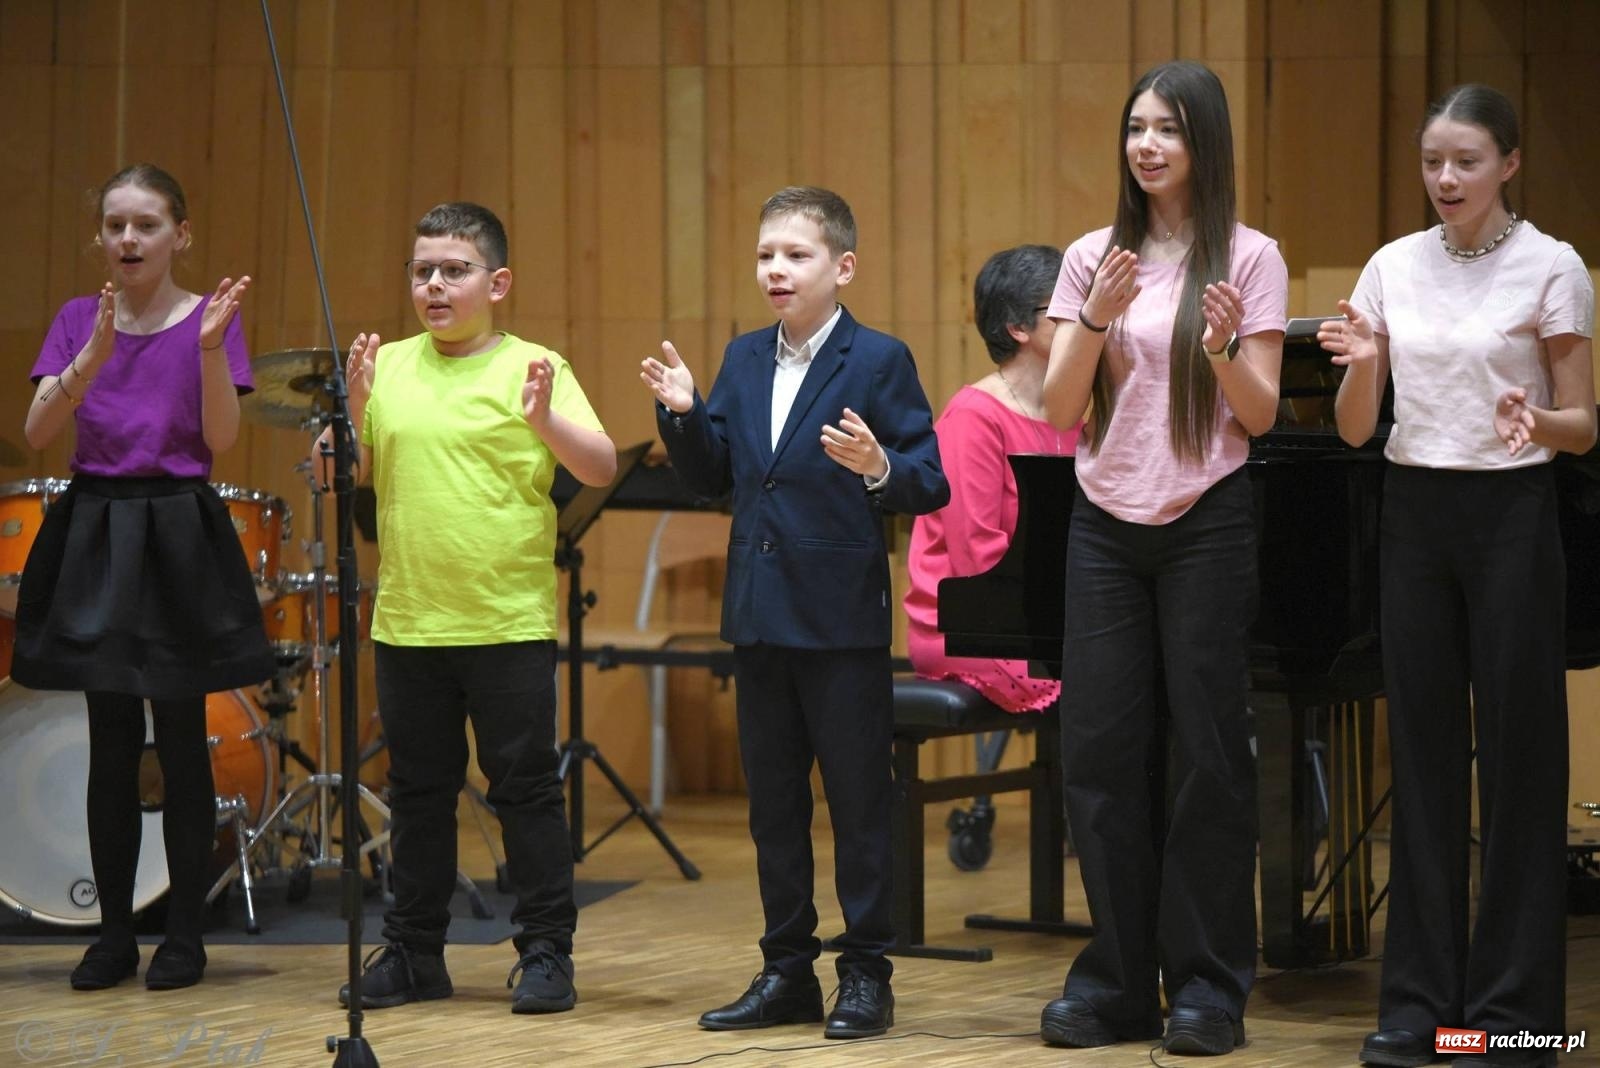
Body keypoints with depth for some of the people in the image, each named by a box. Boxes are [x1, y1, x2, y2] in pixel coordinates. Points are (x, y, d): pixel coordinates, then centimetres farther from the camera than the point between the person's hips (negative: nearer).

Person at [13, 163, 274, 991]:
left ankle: (186, 932, 10)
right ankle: (114, 932, 13)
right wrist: (93, 357, -23)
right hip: (94, 530, 3)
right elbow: (37, 432, -8)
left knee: (181, 742, 2)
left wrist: (209, 347, -25)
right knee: (111, 744, 6)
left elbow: (221, 439, -12)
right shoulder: (77, 319, 5)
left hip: (177, 537, -2)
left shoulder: (210, 318, -2)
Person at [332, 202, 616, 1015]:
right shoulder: (389, 368, 8)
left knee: (526, 789, 2)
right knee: (418, 793, 13)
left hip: (511, 623, -4)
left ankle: (546, 953, 11)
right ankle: (412, 954, 22)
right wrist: (354, 411, -9)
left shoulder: (531, 369, -4)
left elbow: (601, 470, -11)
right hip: (408, 623, 4)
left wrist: (545, 419, -27)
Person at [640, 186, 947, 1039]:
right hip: (760, 616, 6)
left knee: (859, 803, 2)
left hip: (843, 617, -6)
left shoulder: (879, 362, -7)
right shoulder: (743, 361, 11)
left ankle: (867, 974, 10)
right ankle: (787, 971, 21)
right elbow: (711, 478, 12)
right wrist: (681, 413, -3)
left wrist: (879, 470, -30)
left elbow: (931, 486, -11)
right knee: (773, 804, 12)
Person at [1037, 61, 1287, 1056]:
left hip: (1207, 524, -3)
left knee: (1209, 751, 0)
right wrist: (1095, 322, -16)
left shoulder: (1249, 258, -2)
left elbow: (1261, 415, -5)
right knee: (1099, 750, 2)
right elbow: (1058, 413, 0)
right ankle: (1118, 980, 11)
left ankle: (1208, 986, 7)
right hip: (1108, 522, 3)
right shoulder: (1094, 258, 6)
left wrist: (1221, 349, -24)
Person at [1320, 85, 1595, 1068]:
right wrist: (1361, 364, -15)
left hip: (1510, 515, -4)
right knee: (1424, 751, 6)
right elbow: (1355, 429, 5)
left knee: (1518, 754, 0)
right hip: (1416, 514, 4)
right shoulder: (1394, 267, 6)